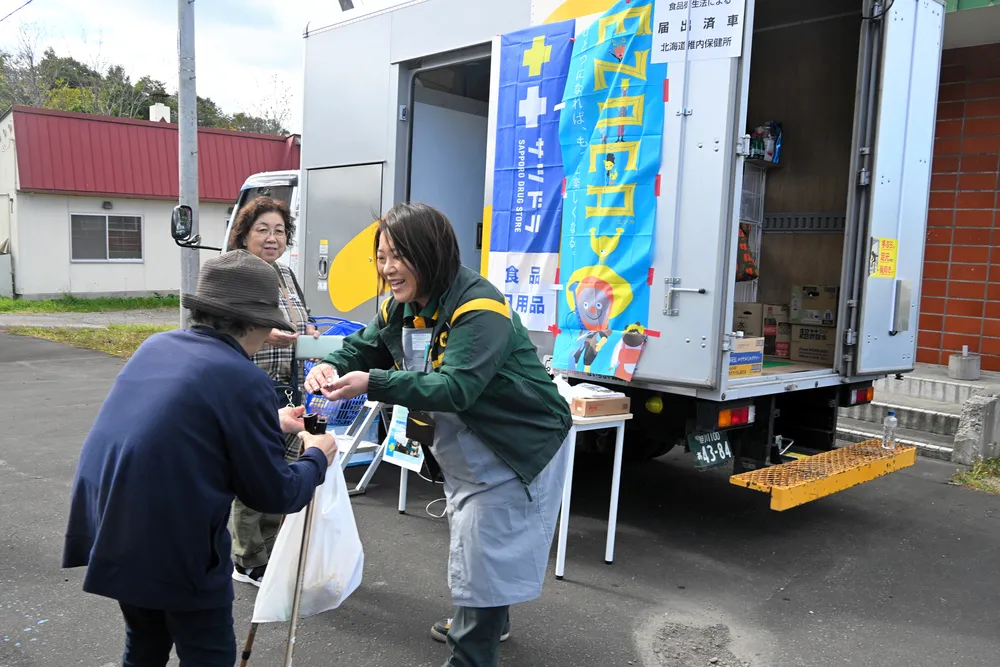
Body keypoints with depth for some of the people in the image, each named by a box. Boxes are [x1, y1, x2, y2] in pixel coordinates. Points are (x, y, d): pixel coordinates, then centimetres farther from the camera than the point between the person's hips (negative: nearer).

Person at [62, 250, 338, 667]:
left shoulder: (155, 347, 7)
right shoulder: (245, 380, -16)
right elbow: (274, 494, -9)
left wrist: (270, 424, 25)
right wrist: (317, 458, 10)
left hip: (108, 531, 8)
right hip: (175, 547, -8)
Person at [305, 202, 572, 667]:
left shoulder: (479, 308, -30)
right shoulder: (401, 307, -1)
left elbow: (454, 387, -39)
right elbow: (363, 348, 1)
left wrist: (372, 384, -47)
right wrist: (332, 367, -22)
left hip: (517, 450, -9)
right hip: (462, 451, 9)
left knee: (483, 554, -3)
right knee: (468, 537, 25)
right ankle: (487, 622, 50)